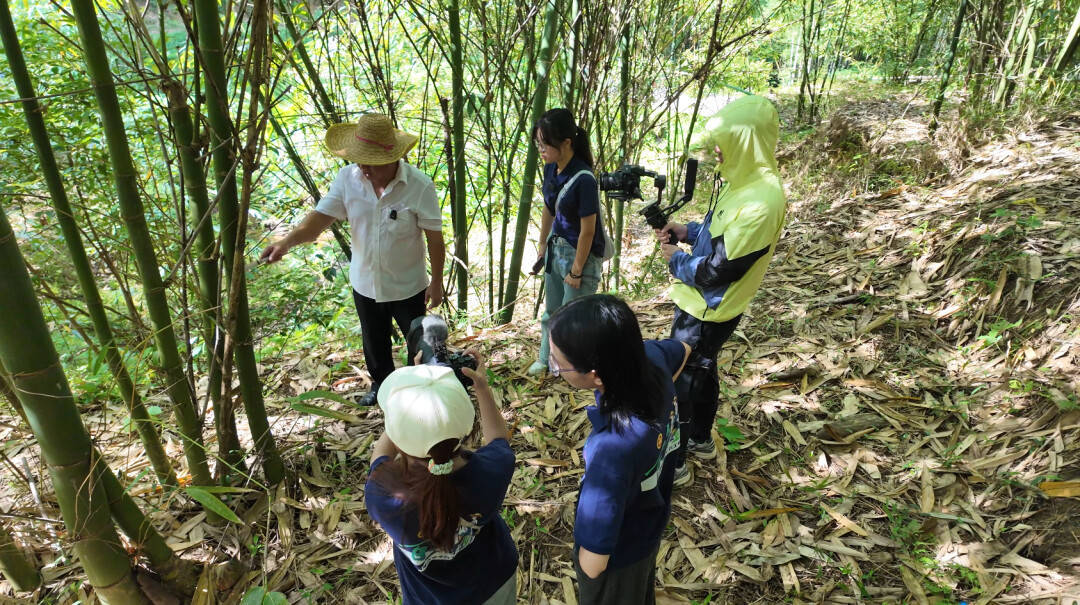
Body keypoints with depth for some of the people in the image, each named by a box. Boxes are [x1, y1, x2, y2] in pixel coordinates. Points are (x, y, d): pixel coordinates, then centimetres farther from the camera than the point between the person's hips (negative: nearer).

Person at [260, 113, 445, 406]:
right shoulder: (347, 178, -14)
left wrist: (436, 282, -10)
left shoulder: (420, 185, -23)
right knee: (374, 341, 25)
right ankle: (381, 382, 52)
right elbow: (320, 217, -17)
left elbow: (435, 238, -16)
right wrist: (287, 241, -36)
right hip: (365, 282, 4)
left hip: (407, 285, -3)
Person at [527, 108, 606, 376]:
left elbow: (587, 231, -22)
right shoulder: (551, 169, -3)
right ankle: (546, 358, 41)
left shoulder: (584, 179, -27)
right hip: (556, 247, 8)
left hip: (581, 254, -8)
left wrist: (576, 272, -15)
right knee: (551, 310, 22)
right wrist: (542, 247, 17)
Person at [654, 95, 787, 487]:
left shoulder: (760, 203, -31)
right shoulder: (749, 183, 2)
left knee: (678, 380, 3)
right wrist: (689, 231, 1)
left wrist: (677, 260, -10)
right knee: (701, 370, 24)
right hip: (704, 305, 10)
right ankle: (701, 440, 45)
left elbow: (720, 270, -27)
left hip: (706, 312, -10)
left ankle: (673, 464, 19)